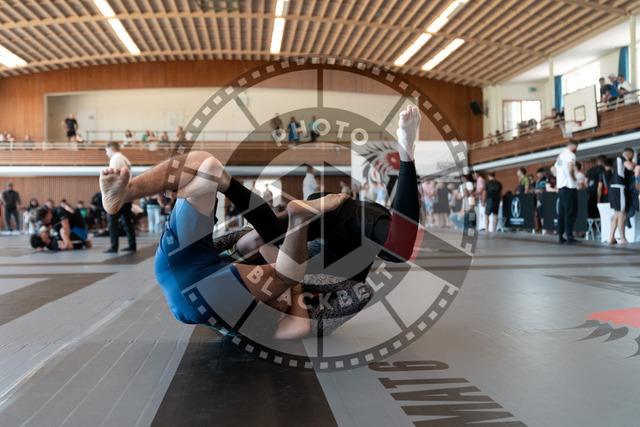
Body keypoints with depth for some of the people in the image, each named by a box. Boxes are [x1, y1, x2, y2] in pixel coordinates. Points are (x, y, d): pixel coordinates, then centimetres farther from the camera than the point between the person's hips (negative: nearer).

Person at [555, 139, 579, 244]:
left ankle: (560, 236, 11)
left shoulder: (560, 156, 18)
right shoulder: (570, 154, -9)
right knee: (570, 212, -8)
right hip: (569, 186, -8)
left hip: (560, 186, 8)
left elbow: (556, 171, 24)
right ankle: (569, 236, -11)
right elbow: (570, 169, -25)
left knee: (561, 212, 10)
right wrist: (573, 177, -10)